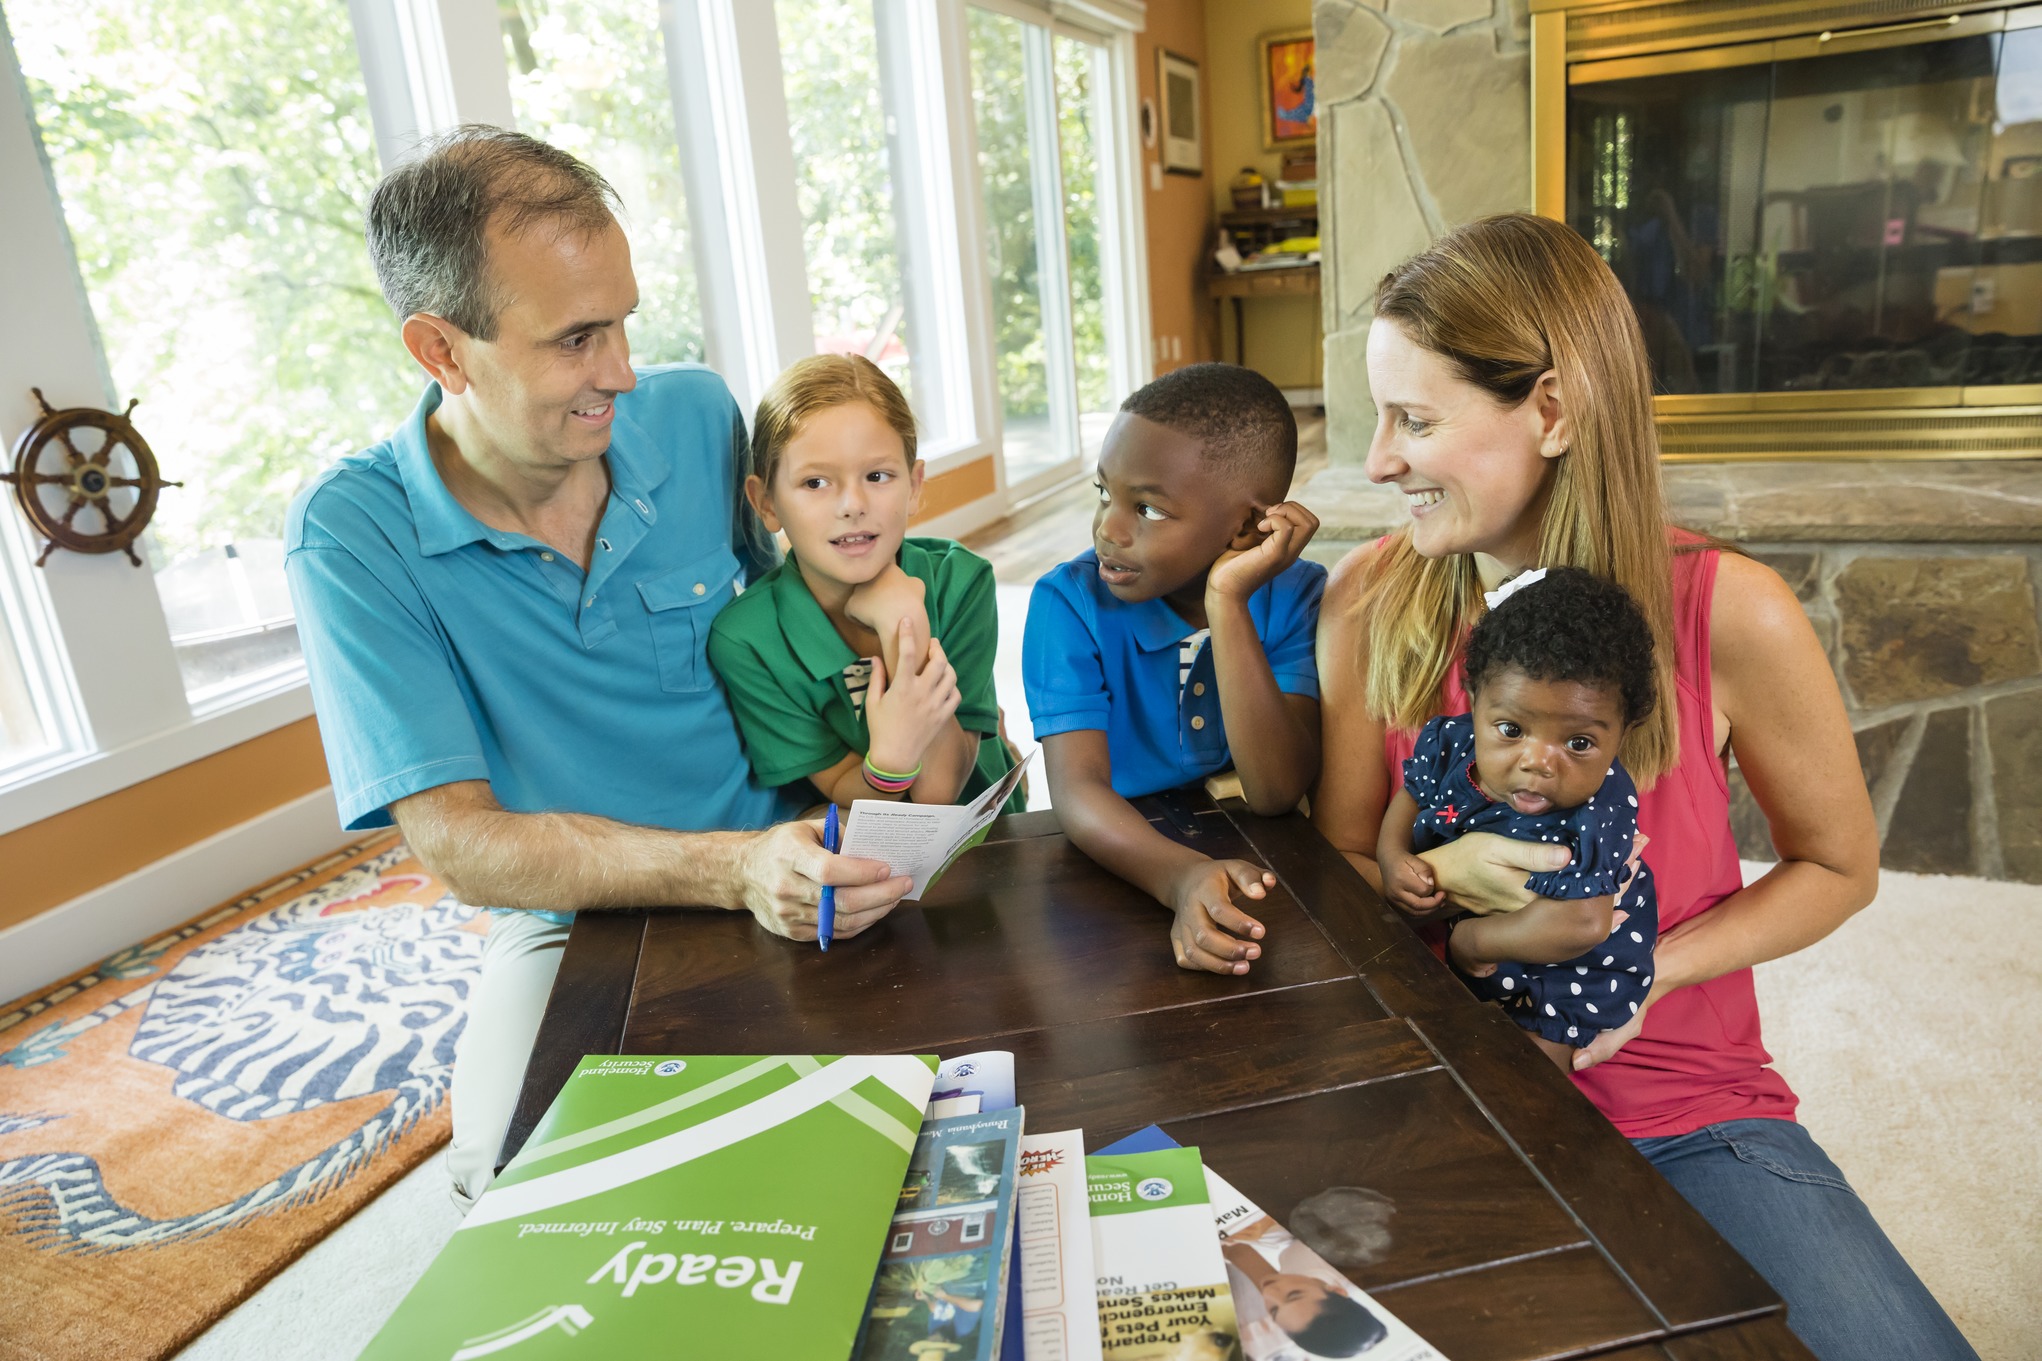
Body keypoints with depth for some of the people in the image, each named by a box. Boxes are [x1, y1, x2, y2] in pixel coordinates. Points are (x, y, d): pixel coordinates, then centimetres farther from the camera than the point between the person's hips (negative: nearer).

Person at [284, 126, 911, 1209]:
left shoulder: (697, 417, -3)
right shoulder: (350, 535, -11)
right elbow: (459, 846, -16)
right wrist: (733, 869, -31)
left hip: (787, 877, 3)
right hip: (575, 923, -2)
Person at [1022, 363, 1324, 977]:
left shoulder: (1297, 596, -9)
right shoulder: (1069, 602, -11)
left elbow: (1278, 793, -19)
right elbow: (1077, 788, -20)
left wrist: (1227, 603, -25)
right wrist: (1181, 876, -39)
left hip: (1262, 874, 0)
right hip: (1124, 872, 1)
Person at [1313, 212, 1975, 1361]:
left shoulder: (1728, 615, -14)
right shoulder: (1373, 600, -8)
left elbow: (1840, 867, 1)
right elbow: (1339, 858, 0)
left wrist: (1649, 969, -15)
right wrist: (1439, 876, -22)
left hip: (1684, 1107, 0)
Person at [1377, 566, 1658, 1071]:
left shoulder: (1596, 819, -33)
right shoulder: (1450, 744, -16)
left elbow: (1581, 924, -40)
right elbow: (1411, 797, 5)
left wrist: (1470, 940, -29)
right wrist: (1393, 858, -13)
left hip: (1560, 997, -6)